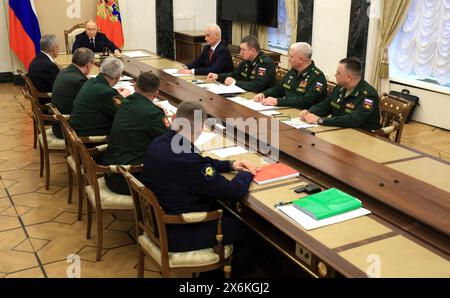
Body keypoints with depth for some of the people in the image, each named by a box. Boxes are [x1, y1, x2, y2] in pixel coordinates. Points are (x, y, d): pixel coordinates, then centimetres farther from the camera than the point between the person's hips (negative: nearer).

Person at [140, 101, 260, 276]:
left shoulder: (158, 144, -7)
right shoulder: (188, 162, -33)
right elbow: (235, 192, -23)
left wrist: (230, 165, 6)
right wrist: (246, 174, -3)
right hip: (179, 234, -8)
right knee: (247, 229, 10)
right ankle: (236, 272, 34)